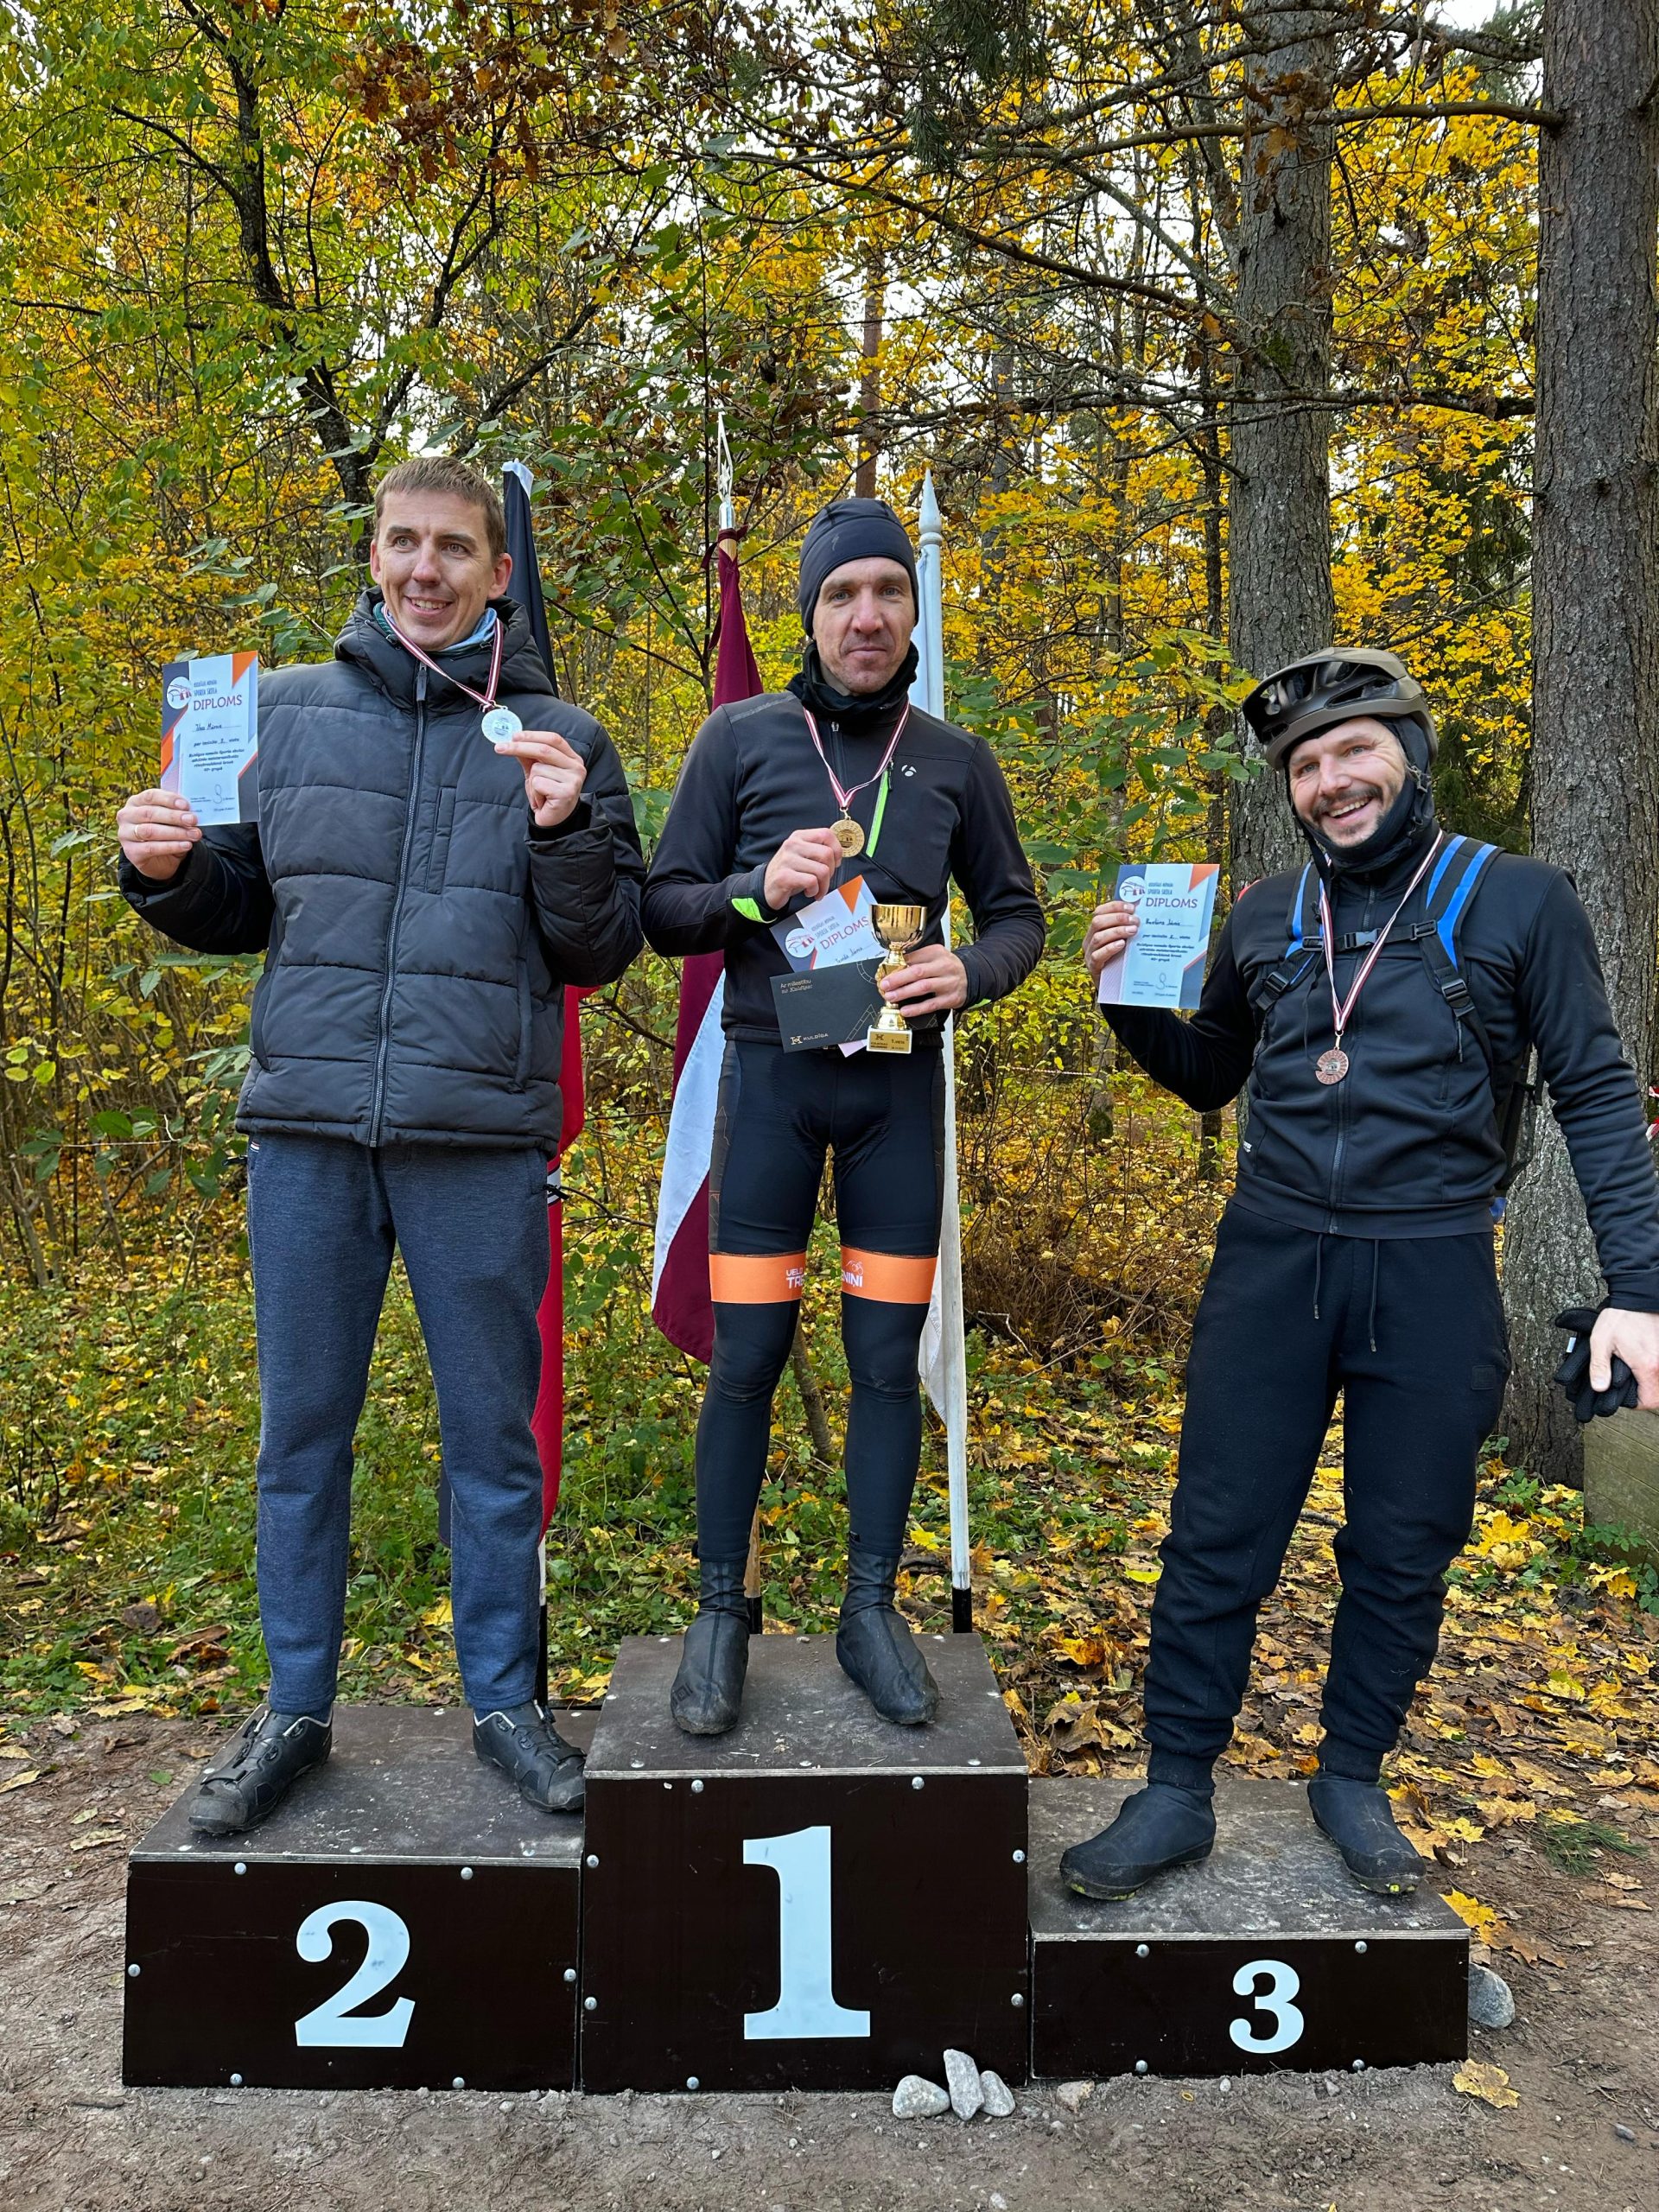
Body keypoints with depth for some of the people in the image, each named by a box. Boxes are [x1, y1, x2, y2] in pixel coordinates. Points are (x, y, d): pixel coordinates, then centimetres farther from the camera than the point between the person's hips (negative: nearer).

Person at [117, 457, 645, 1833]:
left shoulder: (559, 739, 5)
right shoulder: (286, 711, 10)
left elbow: (603, 954, 2)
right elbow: (240, 910, 16)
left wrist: (566, 836, -14)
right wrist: (167, 874, -5)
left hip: (481, 1145, -1)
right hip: (307, 1126, 2)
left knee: (493, 1435, 9)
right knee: (302, 1432, 11)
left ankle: (504, 1698, 27)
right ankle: (295, 1709, 28)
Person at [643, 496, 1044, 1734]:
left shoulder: (956, 762, 9)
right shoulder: (738, 739, 4)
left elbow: (1018, 913, 14)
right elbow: (665, 911, 4)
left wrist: (971, 970, -8)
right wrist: (758, 889, -15)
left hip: (900, 1084, 2)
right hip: (770, 1075, -1)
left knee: (889, 1362, 6)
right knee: (746, 1359, 1)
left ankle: (872, 1609, 20)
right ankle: (721, 1612, 18)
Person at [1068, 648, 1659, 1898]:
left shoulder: (1518, 902, -1)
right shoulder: (1266, 920, 8)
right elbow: (1206, 1077, 19)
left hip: (1433, 1277, -2)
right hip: (1273, 1265, 2)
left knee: (1402, 1555, 12)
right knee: (1217, 1543, 5)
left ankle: (1353, 1781, 34)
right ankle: (1177, 1795, 21)